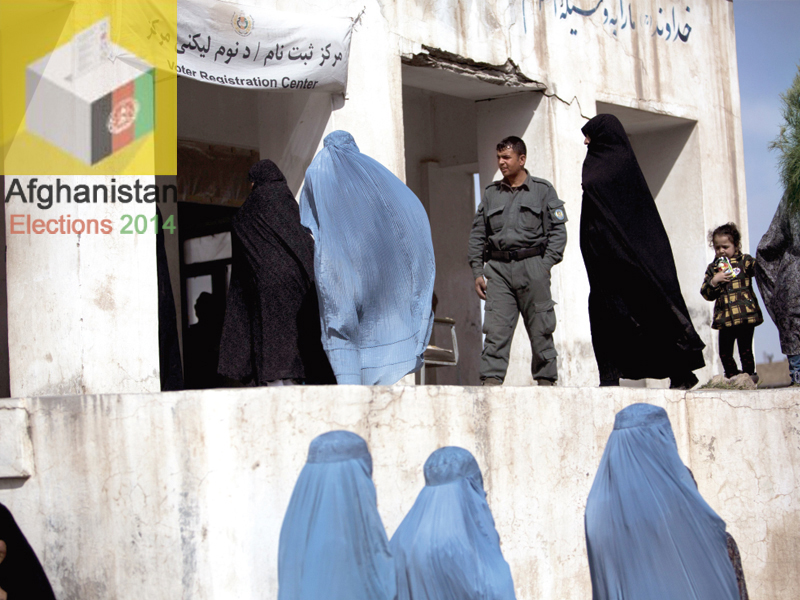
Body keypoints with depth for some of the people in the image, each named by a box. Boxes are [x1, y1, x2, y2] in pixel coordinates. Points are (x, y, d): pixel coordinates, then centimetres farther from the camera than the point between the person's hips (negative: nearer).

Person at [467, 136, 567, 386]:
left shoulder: (543, 190, 8)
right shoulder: (491, 193, 17)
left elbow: (558, 230, 3)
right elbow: (477, 234, 16)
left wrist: (545, 264, -7)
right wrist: (477, 272, 7)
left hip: (532, 265, -2)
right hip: (498, 267, 2)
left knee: (540, 329, 0)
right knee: (495, 330, -8)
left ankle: (546, 380, 8)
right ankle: (491, 380, -11)